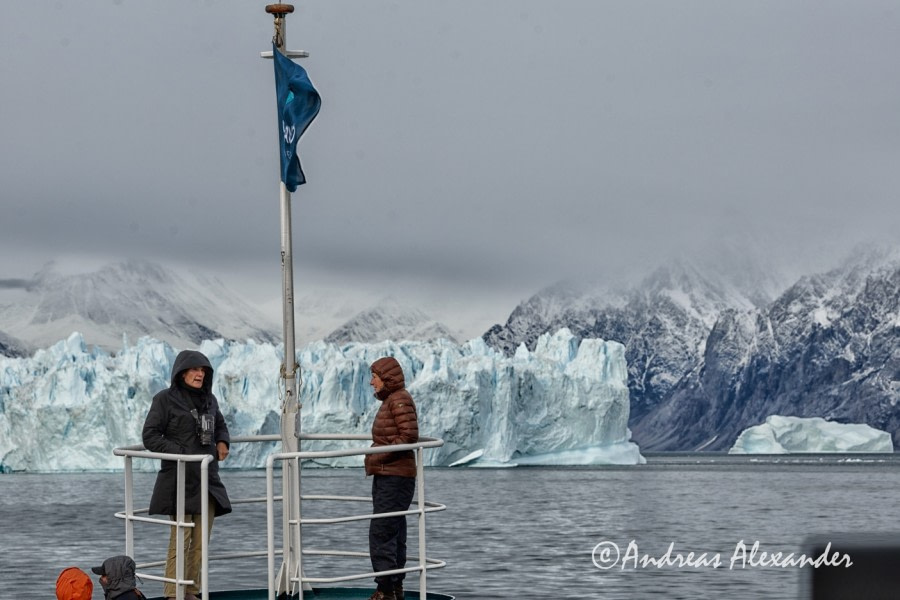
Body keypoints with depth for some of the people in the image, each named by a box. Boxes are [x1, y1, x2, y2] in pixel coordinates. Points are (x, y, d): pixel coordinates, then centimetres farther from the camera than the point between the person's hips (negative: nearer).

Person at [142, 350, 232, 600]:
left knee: (200, 541, 7)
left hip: (207, 479, 6)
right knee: (180, 539, -8)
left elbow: (220, 425, 29)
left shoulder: (209, 399, 13)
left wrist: (223, 442, 7)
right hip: (179, 479, -6)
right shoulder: (165, 399, -6)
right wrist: (180, 452, -16)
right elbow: (150, 436, -7)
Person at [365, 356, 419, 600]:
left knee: (381, 533, -12)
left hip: (395, 477, -11)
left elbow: (410, 436, -22)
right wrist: (375, 453, 9)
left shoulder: (400, 399, -14)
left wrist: (380, 455, -19)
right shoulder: (390, 400, 16)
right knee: (394, 534, 13)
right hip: (386, 476, 11)